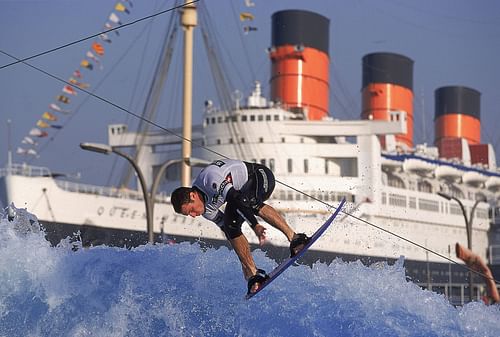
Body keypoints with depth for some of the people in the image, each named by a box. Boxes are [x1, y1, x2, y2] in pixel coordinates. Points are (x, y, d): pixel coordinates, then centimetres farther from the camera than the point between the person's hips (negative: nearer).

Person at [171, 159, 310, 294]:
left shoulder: (211, 180, -33)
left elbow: (238, 199, -38)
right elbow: (224, 225, 3)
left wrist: (255, 225, -42)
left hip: (260, 175, -8)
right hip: (243, 189, 8)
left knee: (251, 204, -37)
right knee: (230, 225, -13)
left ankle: (294, 238, -35)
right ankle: (252, 273, -12)